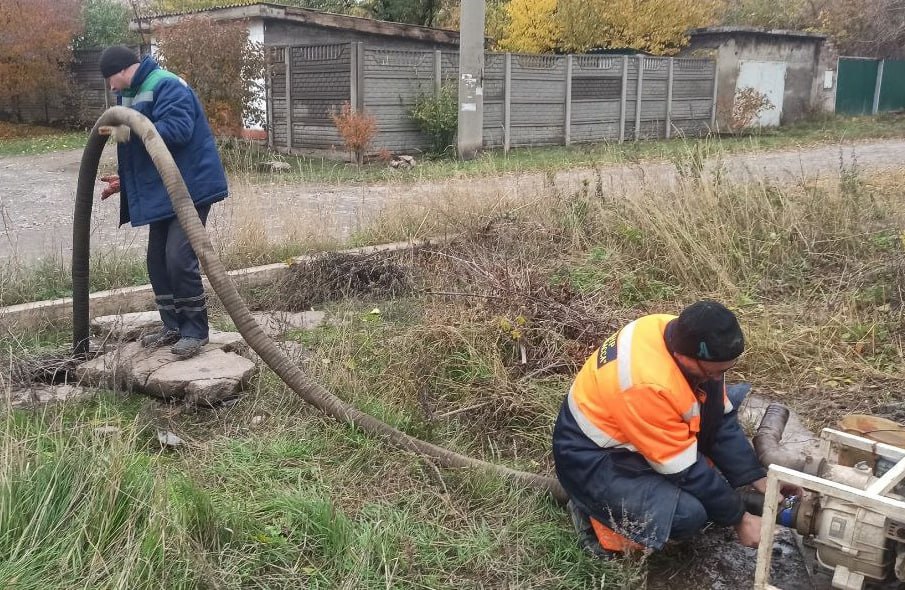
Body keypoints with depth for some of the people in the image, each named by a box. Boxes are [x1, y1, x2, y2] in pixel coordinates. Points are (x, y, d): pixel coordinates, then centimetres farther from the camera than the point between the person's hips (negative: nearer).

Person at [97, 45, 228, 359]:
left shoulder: (166, 85, -14)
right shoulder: (133, 95, 18)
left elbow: (178, 130, -28)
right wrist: (126, 180, 20)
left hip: (191, 187, -10)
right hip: (162, 191, 10)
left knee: (179, 258, -15)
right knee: (158, 259, 10)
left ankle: (196, 330, -2)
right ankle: (173, 326, 21)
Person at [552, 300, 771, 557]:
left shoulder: (682, 335, -14)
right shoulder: (648, 386, -37)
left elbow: (720, 418, -2)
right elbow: (686, 471, -25)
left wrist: (759, 480, -4)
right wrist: (739, 519, -13)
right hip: (593, 455, -9)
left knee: (731, 402, 1)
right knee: (689, 513, -28)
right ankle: (597, 517, -3)